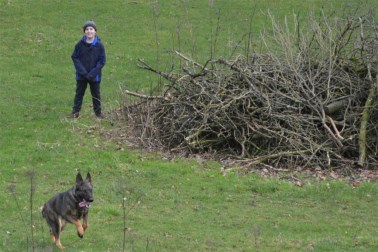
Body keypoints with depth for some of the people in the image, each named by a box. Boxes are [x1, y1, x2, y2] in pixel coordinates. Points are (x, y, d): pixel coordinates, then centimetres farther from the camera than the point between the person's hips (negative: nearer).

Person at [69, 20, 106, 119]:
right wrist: (82, 71, -13)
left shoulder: (99, 45, -8)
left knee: (96, 94, 11)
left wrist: (93, 73, -14)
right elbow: (75, 57, -3)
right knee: (79, 93, 9)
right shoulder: (80, 44, -6)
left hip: (94, 76, -1)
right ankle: (75, 112, 15)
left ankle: (98, 112, 23)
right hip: (81, 75, 1)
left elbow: (102, 61, -6)